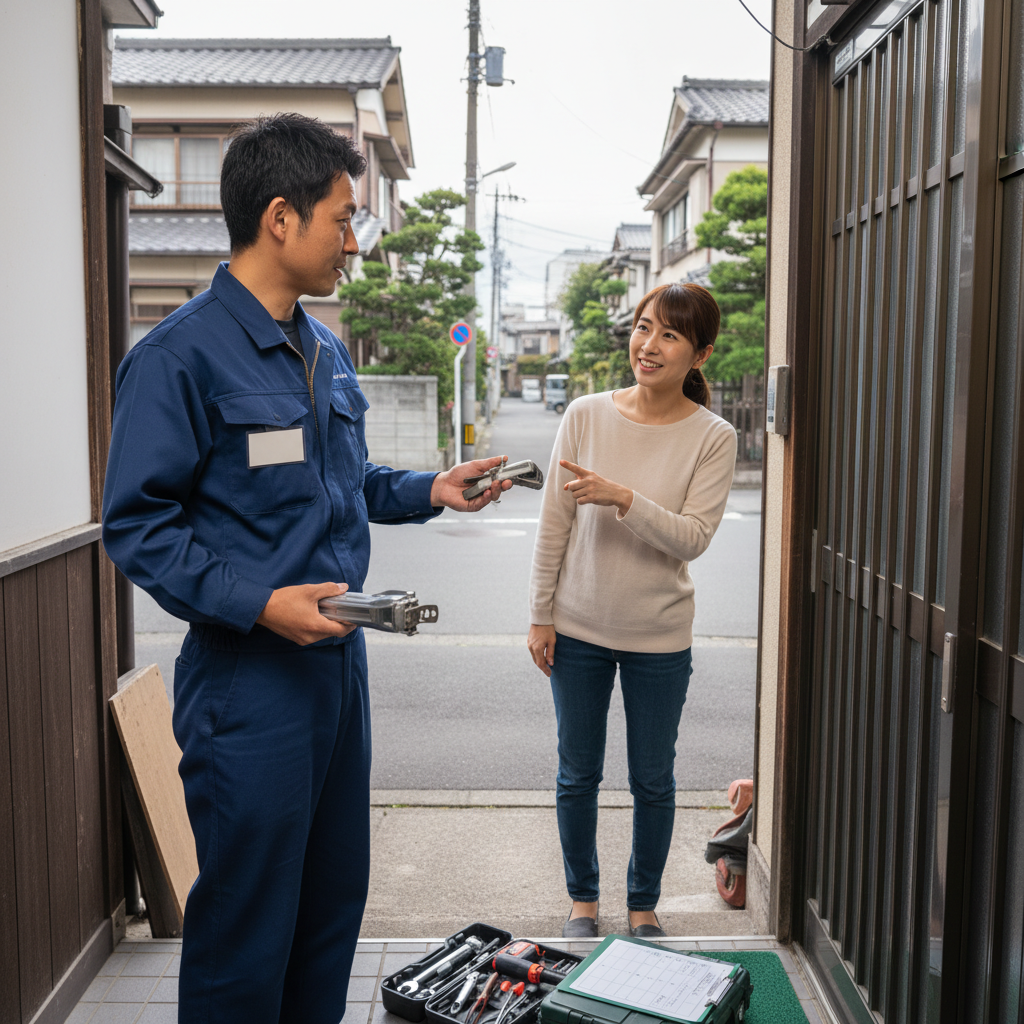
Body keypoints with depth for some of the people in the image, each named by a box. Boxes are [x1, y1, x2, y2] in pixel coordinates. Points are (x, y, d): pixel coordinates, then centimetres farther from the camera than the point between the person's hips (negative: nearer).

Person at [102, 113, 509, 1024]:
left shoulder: (327, 353, 12)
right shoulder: (182, 354, -14)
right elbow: (139, 523, -15)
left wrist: (431, 491, 10)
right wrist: (257, 603, -24)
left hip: (339, 656, 8)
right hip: (249, 677, -8)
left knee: (335, 901, 19)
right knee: (247, 926, 5)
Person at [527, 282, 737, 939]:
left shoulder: (713, 438, -8)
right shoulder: (586, 416, -5)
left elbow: (693, 538, -16)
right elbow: (554, 524, -1)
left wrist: (623, 498, -29)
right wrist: (541, 614, 0)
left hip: (660, 638, -1)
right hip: (579, 628, 1)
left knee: (654, 781, 12)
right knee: (578, 775, 13)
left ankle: (644, 905, 34)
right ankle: (583, 899, 34)